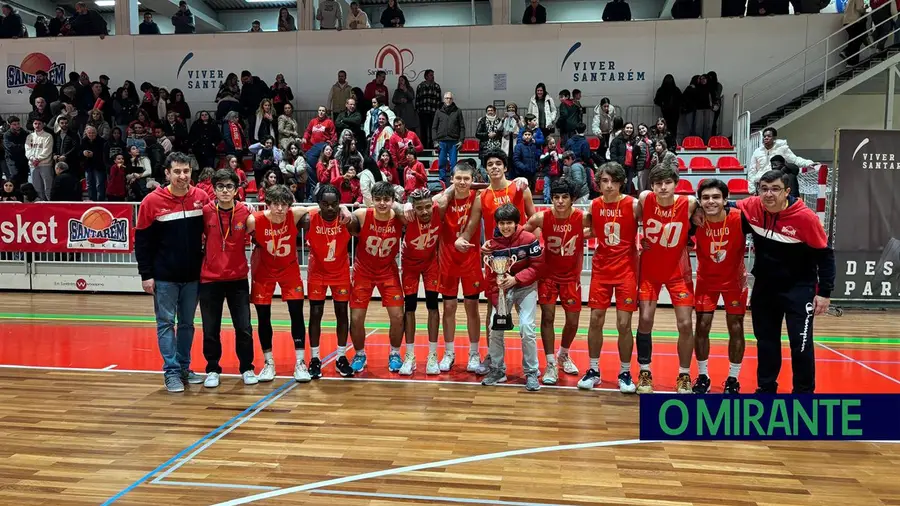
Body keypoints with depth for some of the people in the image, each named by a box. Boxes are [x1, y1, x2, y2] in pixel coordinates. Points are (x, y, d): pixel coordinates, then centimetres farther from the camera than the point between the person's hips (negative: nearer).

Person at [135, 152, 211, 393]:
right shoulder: (152, 202, -9)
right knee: (166, 323, 2)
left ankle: (184, 367, 24)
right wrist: (146, 275, -7)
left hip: (192, 275, 3)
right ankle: (171, 372, 10)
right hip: (164, 276, -3)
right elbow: (142, 240, -5)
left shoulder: (201, 197, -2)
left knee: (187, 323, 12)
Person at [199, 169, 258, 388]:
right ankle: (212, 370, 24)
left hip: (238, 279, 0)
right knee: (210, 329, 7)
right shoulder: (205, 211, -6)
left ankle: (247, 368, 20)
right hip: (210, 279, 0)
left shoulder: (245, 212, -5)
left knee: (244, 328, 3)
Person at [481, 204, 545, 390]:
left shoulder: (529, 239, -15)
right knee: (494, 327, -2)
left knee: (527, 328, -13)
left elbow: (537, 268, -12)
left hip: (526, 287, -3)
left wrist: (516, 279, -22)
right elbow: (491, 276, -4)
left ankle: (531, 372, 5)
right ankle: (497, 370, 16)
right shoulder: (492, 244, -8)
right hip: (502, 289, 3)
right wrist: (496, 301, -12)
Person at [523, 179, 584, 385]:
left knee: (573, 321, 7)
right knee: (547, 317, -6)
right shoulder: (541, 218, -18)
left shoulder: (582, 218, -19)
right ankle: (551, 364, 9)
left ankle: (564, 354, 36)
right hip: (548, 274, -1)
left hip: (571, 276, 1)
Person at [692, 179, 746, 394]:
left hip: (734, 279, -1)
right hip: (706, 279, 1)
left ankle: (733, 379, 19)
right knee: (702, 326, 2)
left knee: (736, 328, 5)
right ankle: (702, 376, 17)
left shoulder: (739, 218, -24)